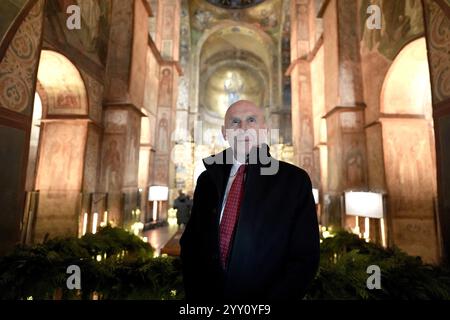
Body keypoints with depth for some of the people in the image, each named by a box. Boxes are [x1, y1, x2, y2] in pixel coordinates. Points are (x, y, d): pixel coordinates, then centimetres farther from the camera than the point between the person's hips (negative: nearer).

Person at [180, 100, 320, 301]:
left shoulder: (294, 179, -11)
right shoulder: (207, 179, -1)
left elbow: (305, 256, -12)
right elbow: (190, 242, 4)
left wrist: (268, 304, -17)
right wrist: (194, 293, -7)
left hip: (264, 295, -2)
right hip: (207, 295, 3)